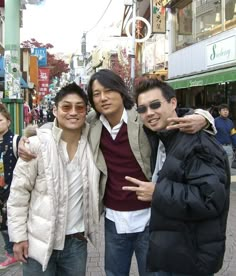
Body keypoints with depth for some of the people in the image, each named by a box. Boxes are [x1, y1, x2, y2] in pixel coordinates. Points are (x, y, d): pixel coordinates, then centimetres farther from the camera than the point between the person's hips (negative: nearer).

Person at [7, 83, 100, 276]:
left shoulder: (92, 144, -3)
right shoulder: (37, 145, -13)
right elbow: (18, 193, -9)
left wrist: (91, 223, 5)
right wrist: (19, 236, -9)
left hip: (77, 241, 3)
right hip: (40, 242, -3)